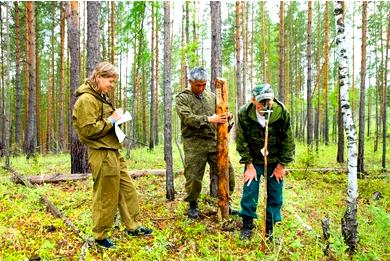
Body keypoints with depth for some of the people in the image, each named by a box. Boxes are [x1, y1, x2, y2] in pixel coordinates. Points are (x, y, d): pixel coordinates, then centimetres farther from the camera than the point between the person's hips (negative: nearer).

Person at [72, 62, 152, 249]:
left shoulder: (101, 97, 16)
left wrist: (116, 119, 10)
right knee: (106, 196, 3)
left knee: (128, 189, 16)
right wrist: (111, 120, -16)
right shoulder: (86, 99, -14)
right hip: (101, 154, -10)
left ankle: (132, 226, 30)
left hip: (113, 151, 10)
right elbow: (88, 130, -20)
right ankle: (100, 235, 21)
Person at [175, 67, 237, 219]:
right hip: (194, 144, -4)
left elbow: (220, 114, 16)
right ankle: (193, 205, 25)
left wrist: (226, 116, -8)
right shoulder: (182, 98, 0)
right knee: (193, 177, 2)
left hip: (214, 141, 4)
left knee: (227, 173, 5)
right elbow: (188, 118, -15)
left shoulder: (211, 96, 15)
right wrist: (209, 119, -25)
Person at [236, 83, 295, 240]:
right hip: (253, 160, 0)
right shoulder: (244, 113, -20)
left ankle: (269, 227, 23)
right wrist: (249, 165, -10)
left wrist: (281, 165, -6)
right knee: (249, 191, -1)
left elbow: (288, 142, -8)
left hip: (275, 161, 1)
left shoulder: (282, 112, -19)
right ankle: (247, 225, 17)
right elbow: (242, 141, -10)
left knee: (275, 194, 5)